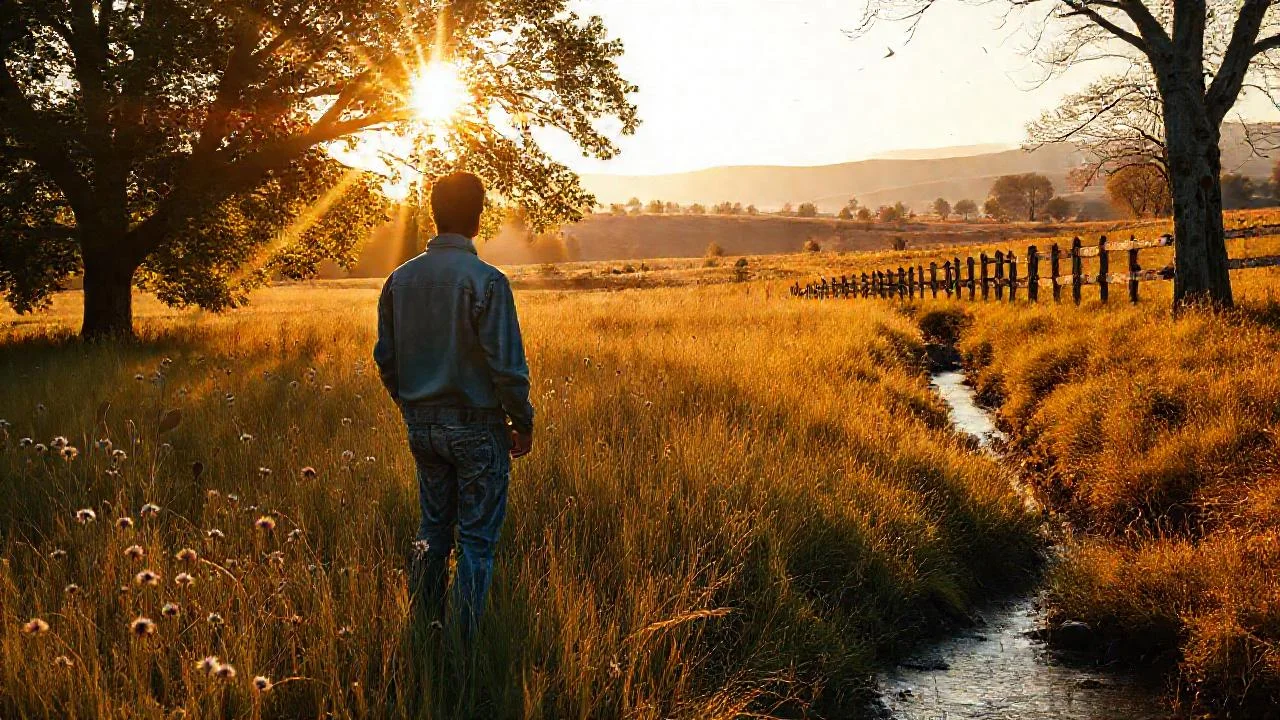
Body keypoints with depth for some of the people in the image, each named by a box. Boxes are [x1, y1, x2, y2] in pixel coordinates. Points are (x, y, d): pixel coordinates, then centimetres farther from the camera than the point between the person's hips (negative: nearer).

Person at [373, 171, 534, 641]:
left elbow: (385, 357, 9)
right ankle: (465, 642, 6)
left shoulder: (400, 280, 2)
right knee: (476, 540, 3)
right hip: (477, 427, -6)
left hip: (422, 425, 6)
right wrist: (523, 422, -2)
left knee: (433, 529, 17)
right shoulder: (485, 281, -15)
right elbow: (507, 365, -15)